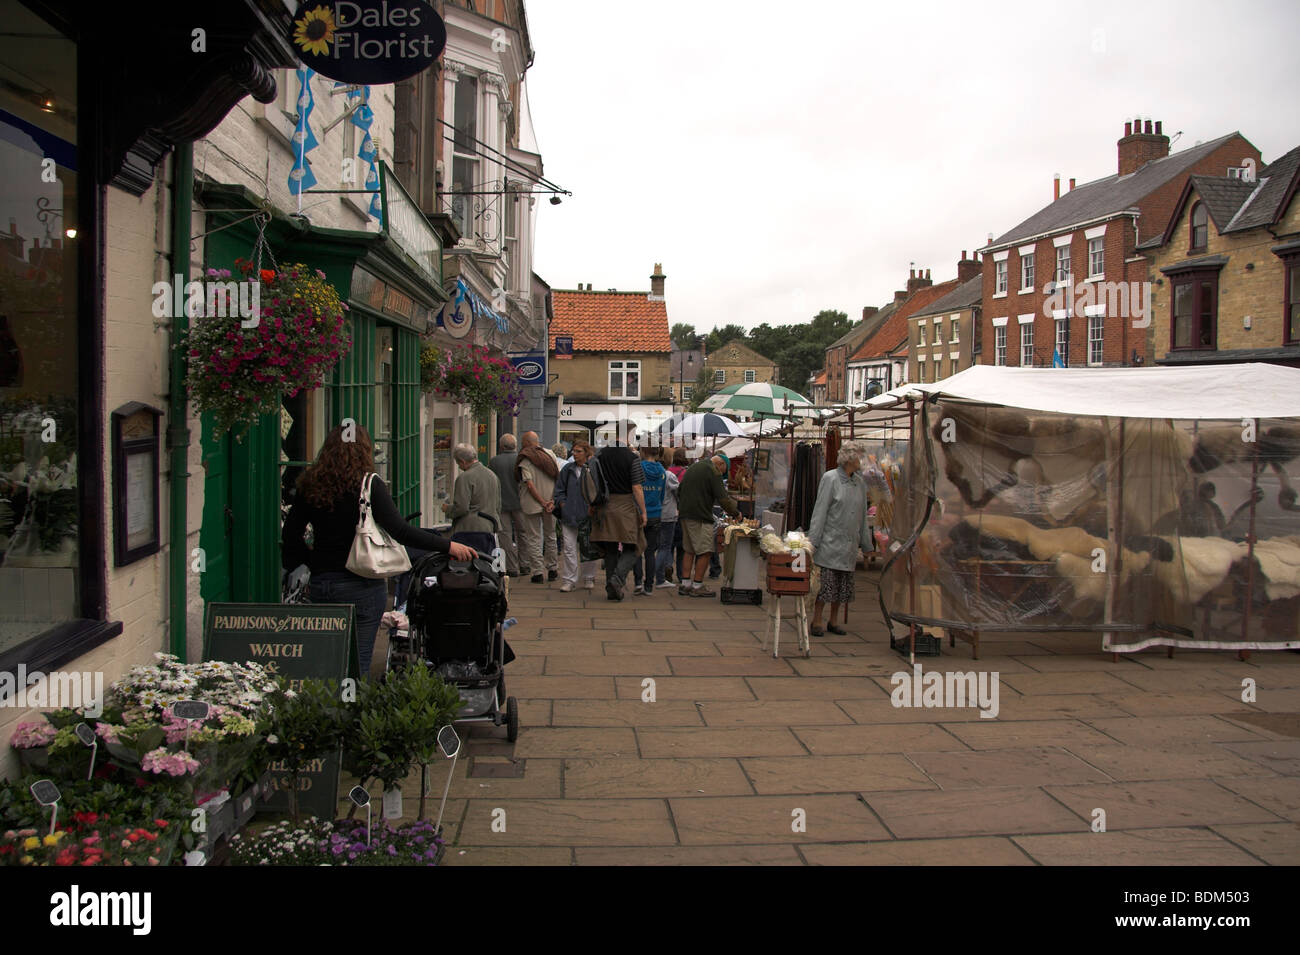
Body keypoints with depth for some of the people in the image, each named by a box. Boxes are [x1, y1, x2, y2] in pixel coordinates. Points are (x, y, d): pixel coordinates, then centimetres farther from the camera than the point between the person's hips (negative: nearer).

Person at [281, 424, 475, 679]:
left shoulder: (311, 486, 3)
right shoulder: (369, 485, -11)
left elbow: (291, 532, 8)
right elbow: (399, 531, -19)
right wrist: (447, 546, -16)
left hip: (320, 583, 5)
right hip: (361, 585, -5)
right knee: (358, 663, 2)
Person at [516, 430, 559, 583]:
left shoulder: (524, 460, -10)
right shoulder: (550, 454, 3)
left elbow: (530, 485, -17)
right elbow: (559, 477, -2)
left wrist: (543, 502, -14)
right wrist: (554, 501, -4)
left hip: (532, 505, -4)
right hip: (550, 502, 4)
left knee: (533, 538, 4)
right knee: (550, 536, 18)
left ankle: (537, 572, 1)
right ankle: (552, 569, 24)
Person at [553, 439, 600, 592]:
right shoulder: (567, 469, 7)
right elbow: (559, 490, 13)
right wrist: (563, 504, 0)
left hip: (588, 515, -2)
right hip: (569, 515, 2)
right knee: (569, 548, 0)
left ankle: (589, 579, 21)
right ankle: (569, 580, 6)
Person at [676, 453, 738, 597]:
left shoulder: (691, 468, 19)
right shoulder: (713, 471, -7)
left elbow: (679, 493, 24)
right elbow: (722, 498, -12)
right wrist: (736, 513, 0)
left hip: (685, 515, 9)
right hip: (700, 517, -8)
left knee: (689, 550, 14)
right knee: (705, 551, -2)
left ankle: (684, 584, 12)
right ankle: (697, 586, -1)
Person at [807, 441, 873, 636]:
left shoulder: (860, 483, 11)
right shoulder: (830, 479, -7)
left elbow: (863, 515, 17)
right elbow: (820, 511, -9)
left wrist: (865, 542, 16)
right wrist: (813, 540, -12)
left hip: (849, 544, 6)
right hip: (830, 541, -6)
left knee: (843, 586, 9)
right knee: (825, 582, -6)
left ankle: (833, 621, 20)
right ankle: (817, 621, 6)